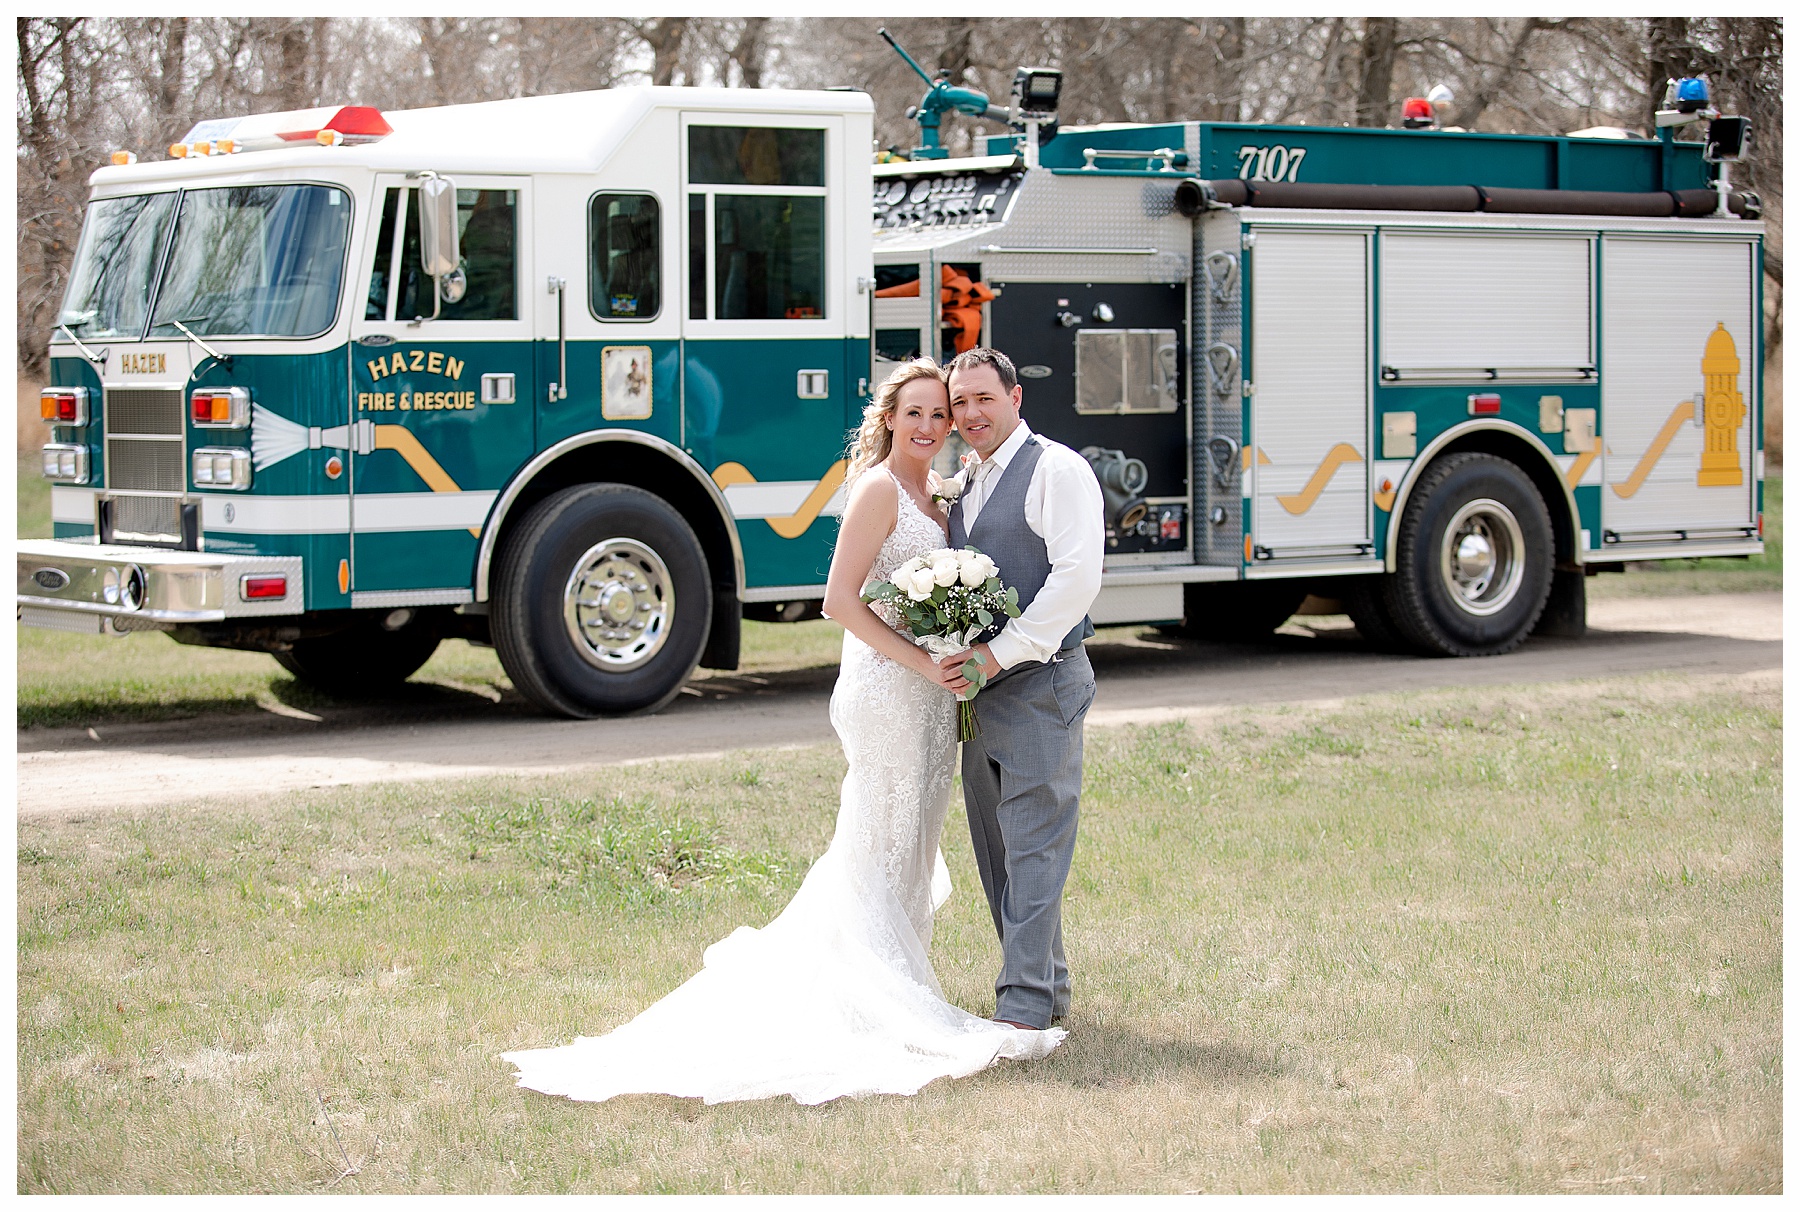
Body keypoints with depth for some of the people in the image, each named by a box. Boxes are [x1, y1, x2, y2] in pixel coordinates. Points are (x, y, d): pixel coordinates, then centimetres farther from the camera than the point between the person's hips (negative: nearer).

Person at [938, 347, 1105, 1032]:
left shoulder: (1056, 470, -8)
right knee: (996, 845, 11)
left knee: (1033, 845, -8)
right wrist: (950, 657, 6)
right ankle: (1047, 984, 21)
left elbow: (1077, 576, -17)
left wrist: (999, 653, -17)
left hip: (1039, 681, -8)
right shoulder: (962, 486, 17)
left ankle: (1026, 1003, -7)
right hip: (979, 688, 8)